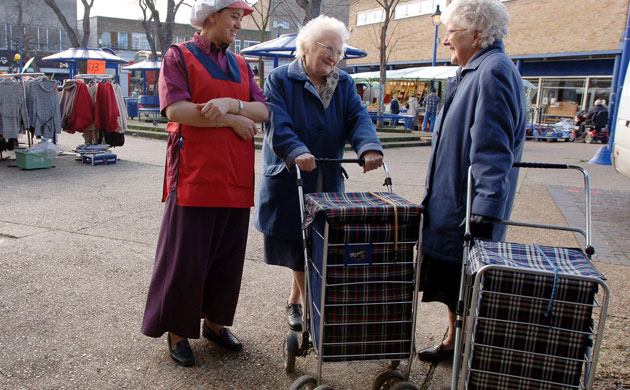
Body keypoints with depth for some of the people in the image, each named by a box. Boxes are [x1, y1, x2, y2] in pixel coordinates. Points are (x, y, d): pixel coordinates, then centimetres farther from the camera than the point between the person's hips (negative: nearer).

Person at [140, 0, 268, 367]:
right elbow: (176, 110, -13)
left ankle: (214, 321, 29)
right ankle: (177, 330, 19)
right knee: (186, 258, 1)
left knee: (228, 257, 11)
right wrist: (232, 120, -9)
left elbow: (263, 111, 7)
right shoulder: (179, 56, 2)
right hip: (194, 176, -5)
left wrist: (230, 103, -12)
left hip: (236, 178, 6)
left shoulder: (241, 64, 18)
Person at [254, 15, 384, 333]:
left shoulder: (344, 84, 11)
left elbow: (358, 118, -4)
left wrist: (369, 147, -25)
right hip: (288, 181, -4)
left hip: (327, 182, 4)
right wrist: (296, 152, -35)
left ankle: (294, 302, 31)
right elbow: (277, 124, -17)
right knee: (300, 249, 2)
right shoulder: (280, 79, -3)